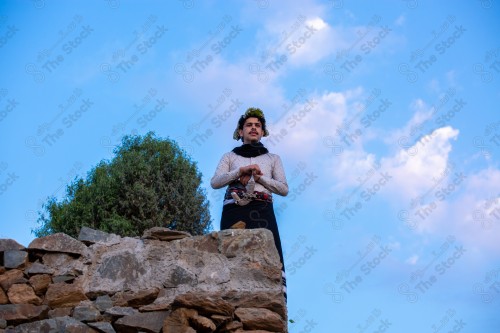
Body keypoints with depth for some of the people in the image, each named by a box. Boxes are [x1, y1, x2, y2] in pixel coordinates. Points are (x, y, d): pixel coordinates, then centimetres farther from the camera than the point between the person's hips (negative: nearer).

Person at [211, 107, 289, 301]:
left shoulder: (273, 159, 25)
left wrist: (259, 177, -2)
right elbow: (215, 182, 7)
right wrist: (241, 170, -7)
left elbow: (284, 189, 12)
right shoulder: (229, 157, 23)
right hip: (234, 211, 0)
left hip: (262, 213, 0)